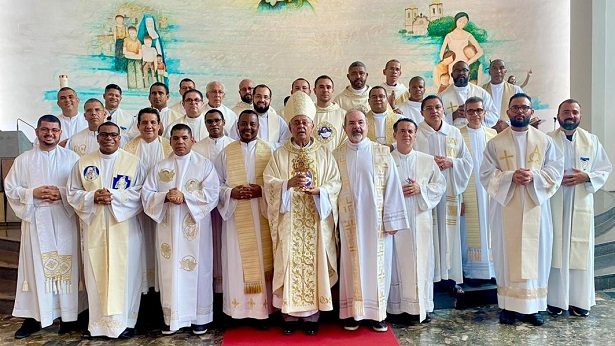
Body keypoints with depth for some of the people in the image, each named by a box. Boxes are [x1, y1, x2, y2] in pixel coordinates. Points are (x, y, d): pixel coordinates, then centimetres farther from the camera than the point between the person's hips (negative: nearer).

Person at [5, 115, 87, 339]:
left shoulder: (72, 158, 6)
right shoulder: (23, 160, 10)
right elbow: (10, 188, 7)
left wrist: (62, 193, -14)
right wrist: (33, 193, -9)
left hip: (64, 220, -1)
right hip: (35, 220, 1)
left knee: (67, 265, 1)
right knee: (35, 266, 3)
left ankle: (68, 315, 11)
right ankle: (33, 317, 13)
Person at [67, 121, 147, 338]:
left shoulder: (133, 162, 3)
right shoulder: (83, 163, 10)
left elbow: (140, 193, -4)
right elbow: (73, 193, 8)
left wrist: (114, 196, -16)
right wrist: (93, 197, -11)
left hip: (123, 226, -2)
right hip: (94, 227, 2)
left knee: (124, 273, 0)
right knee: (96, 274, 5)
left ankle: (124, 321, 12)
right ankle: (98, 322, 18)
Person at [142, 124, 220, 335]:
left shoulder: (204, 164, 2)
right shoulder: (160, 167, 10)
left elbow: (211, 194, -8)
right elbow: (147, 194, 4)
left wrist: (184, 196, -17)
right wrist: (165, 197, -15)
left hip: (195, 227, -2)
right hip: (168, 226, 2)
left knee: (197, 268, 3)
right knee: (171, 271, 5)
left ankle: (199, 317, 15)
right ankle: (172, 317, 18)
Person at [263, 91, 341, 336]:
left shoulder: (324, 154, 8)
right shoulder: (279, 155, 7)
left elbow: (335, 183, 2)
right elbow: (269, 183, -3)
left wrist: (318, 190, -17)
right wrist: (289, 183, -21)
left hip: (316, 220, 1)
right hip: (289, 221, 0)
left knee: (315, 264, 3)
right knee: (289, 264, 1)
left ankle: (312, 314, 15)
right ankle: (290, 314, 14)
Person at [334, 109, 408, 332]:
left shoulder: (382, 153, 0)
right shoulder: (337, 155, 3)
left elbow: (392, 187, -2)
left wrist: (392, 220, -7)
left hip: (376, 220, 0)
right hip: (349, 221, 1)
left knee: (377, 265, 7)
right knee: (352, 265, 8)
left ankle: (377, 312, 19)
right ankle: (353, 312, 19)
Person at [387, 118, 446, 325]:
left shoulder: (428, 160, 9)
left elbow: (441, 185, 8)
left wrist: (421, 188, -8)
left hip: (421, 218, 3)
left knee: (422, 260, 6)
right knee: (399, 261, 0)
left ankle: (423, 306, 19)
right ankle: (400, 307, 10)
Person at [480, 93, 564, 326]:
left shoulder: (545, 141, 8)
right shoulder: (495, 143, 4)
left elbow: (555, 170, 3)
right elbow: (486, 174, -1)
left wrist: (534, 176, -15)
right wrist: (511, 176, -17)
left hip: (535, 206, 1)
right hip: (506, 207, -1)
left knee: (535, 252, 4)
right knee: (507, 253, 1)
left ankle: (533, 305, 15)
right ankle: (508, 305, 11)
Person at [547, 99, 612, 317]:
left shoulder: (592, 141, 9)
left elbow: (606, 169, 11)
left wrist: (586, 177, -8)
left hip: (581, 206, 2)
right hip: (554, 206, -2)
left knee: (580, 252, 4)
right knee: (556, 250, 0)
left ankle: (579, 300, 16)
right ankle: (555, 300, 11)